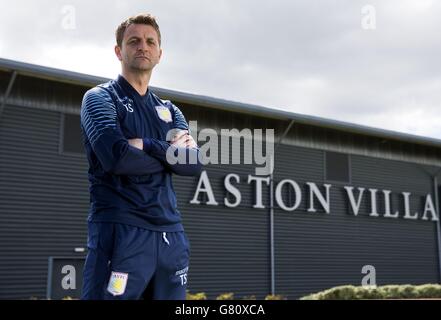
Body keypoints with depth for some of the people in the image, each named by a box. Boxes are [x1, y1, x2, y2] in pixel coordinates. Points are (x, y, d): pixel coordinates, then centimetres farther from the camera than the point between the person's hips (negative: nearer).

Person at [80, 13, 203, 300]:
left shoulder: (170, 111, 19)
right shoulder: (100, 98, 2)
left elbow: (196, 163, 2)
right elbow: (116, 157, -17)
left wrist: (147, 146, -10)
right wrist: (170, 152, -2)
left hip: (171, 234, 6)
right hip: (120, 231, -6)